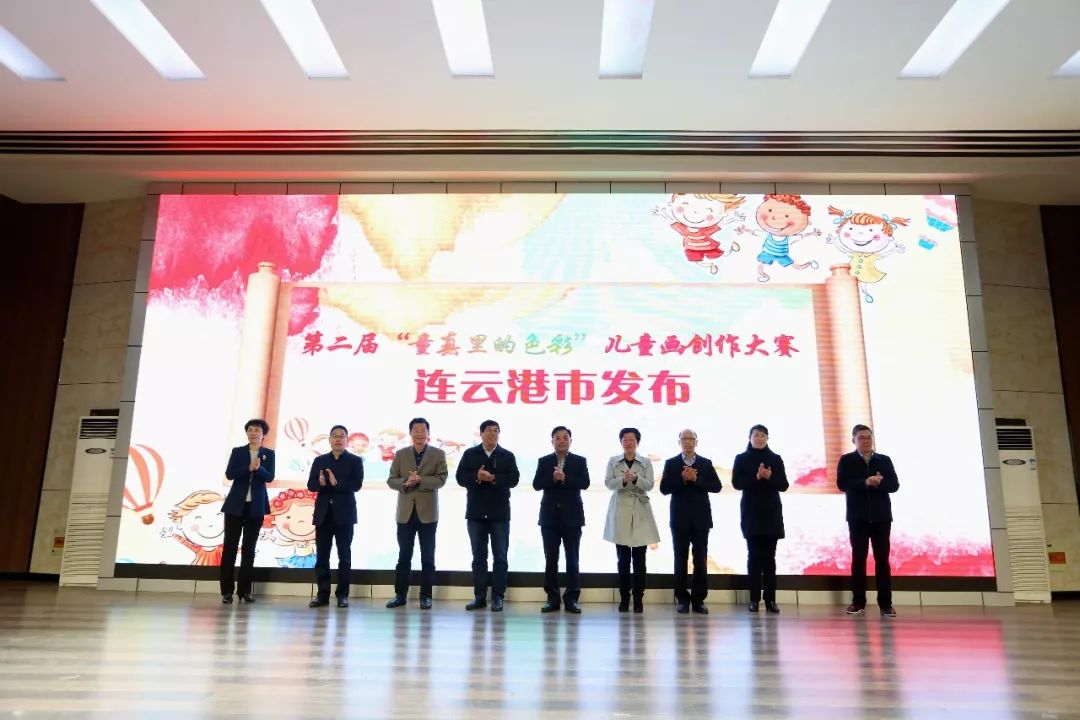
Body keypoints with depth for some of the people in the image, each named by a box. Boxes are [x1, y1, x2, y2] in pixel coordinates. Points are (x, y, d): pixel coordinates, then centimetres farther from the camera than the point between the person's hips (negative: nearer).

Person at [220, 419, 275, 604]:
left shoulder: (269, 454, 5)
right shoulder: (237, 451, 5)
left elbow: (270, 477, -6)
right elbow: (229, 474, -7)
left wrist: (259, 468, -25)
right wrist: (249, 468, -21)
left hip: (256, 506, 0)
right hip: (235, 504, 0)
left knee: (249, 548, 4)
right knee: (230, 546, 0)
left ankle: (245, 590, 8)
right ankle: (227, 590, 5)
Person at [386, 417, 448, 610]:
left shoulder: (438, 454, 2)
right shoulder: (400, 454, 7)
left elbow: (441, 479, -9)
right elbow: (391, 479, 2)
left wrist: (420, 480, -22)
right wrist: (404, 484, -18)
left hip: (427, 512, -1)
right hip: (405, 512, 2)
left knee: (427, 557, 5)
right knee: (404, 556, 8)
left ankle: (425, 596, 14)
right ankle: (400, 594, 17)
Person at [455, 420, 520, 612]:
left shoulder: (508, 456, 5)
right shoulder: (470, 454, 6)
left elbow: (513, 479, -7)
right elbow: (460, 477, -3)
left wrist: (493, 478, -21)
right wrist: (476, 477, -20)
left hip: (499, 513, -1)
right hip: (476, 513, 1)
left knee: (500, 557, 2)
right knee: (478, 557, 7)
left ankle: (498, 597, 9)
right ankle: (479, 596, 14)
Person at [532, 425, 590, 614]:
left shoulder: (580, 461, 5)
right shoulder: (544, 461, 8)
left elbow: (585, 483, -7)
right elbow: (536, 484, -3)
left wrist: (565, 478, -18)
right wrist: (553, 478, -18)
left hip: (572, 516, -1)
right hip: (550, 516, 1)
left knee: (572, 559, 2)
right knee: (550, 559, 4)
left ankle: (571, 598, 8)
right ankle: (552, 598, 12)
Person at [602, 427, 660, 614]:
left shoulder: (646, 462, 7)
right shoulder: (613, 461, 8)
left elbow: (650, 485, -3)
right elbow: (608, 483, -3)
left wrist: (636, 479, -23)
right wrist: (623, 480, -22)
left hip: (640, 513, 0)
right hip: (620, 511, 0)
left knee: (639, 559, -1)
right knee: (623, 558, 2)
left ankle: (638, 599, 7)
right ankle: (624, 599, 10)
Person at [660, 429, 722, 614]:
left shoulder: (706, 463, 7)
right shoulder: (671, 463, 5)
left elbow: (717, 486, -2)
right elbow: (664, 489, -4)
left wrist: (696, 479, -13)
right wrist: (682, 478, -15)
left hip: (700, 518, 1)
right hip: (680, 519, 0)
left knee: (700, 560, 1)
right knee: (681, 560, 3)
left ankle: (698, 599, 8)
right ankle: (682, 599, 11)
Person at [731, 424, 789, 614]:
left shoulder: (776, 459, 8)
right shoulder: (741, 458, 4)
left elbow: (783, 485, 4)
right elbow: (736, 483, -5)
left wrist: (770, 477, -15)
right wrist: (756, 477, -18)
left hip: (772, 513, 1)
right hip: (751, 513, -1)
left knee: (769, 557, 0)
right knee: (754, 556, -2)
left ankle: (771, 600, 4)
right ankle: (754, 599, 1)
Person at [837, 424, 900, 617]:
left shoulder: (884, 460, 10)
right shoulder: (846, 460, 5)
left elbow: (894, 485, 2)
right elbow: (842, 484, -8)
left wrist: (880, 483, -17)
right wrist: (865, 482, -19)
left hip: (881, 517, 1)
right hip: (858, 517, -1)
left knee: (882, 559, 1)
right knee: (858, 559, 1)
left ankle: (886, 604, 5)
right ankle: (858, 602, 6)